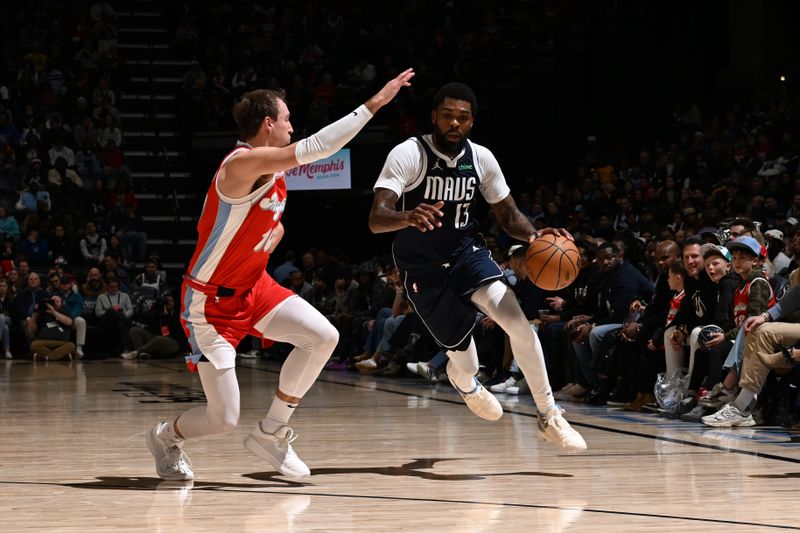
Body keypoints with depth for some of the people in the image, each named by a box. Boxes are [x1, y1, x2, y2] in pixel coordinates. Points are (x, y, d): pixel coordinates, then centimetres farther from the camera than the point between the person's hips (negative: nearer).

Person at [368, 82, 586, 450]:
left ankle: (549, 417, -10)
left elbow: (508, 215, 4)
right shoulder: (408, 154, -21)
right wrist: (408, 217, -55)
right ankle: (463, 379, 43)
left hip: (466, 252, 3)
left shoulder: (481, 158, -7)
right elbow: (376, 219, -32)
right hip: (423, 269, -3)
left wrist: (535, 236, -18)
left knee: (518, 322, -22)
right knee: (466, 364, 1)